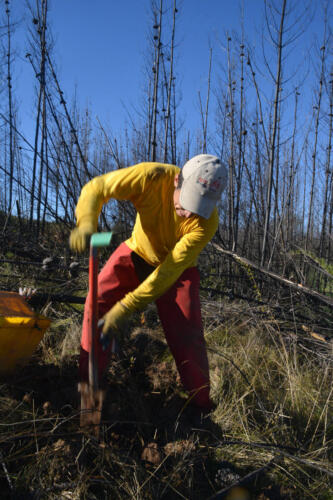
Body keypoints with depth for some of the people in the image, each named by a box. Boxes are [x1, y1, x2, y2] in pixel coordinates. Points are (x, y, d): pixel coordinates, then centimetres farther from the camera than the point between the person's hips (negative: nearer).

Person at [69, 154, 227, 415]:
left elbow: (170, 270, -34)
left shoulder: (207, 222, -33)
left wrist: (125, 308, -38)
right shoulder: (152, 177, -32)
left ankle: (202, 405, 11)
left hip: (177, 268, -2)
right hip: (137, 252, 2)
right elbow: (96, 187, -24)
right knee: (98, 301, -12)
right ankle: (87, 384, 5)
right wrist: (86, 224, -46)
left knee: (187, 333, -11)